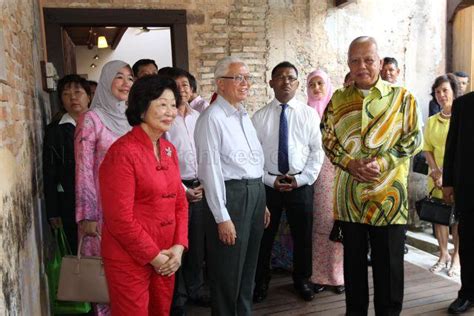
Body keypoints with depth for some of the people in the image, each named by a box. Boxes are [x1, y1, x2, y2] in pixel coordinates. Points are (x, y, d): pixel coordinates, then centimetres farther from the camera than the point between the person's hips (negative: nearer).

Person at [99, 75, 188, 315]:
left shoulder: (169, 150, 7)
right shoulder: (123, 152, -16)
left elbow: (180, 201, 9)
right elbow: (120, 217, -18)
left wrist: (179, 246, -3)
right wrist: (153, 256, -12)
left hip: (165, 258, 7)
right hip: (130, 259, -7)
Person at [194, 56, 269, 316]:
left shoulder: (244, 116, 13)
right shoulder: (212, 118, -12)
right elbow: (210, 169, -16)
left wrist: (262, 202, 15)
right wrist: (222, 217, -17)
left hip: (256, 193, 8)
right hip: (230, 195, -8)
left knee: (249, 268, 21)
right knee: (228, 272, 7)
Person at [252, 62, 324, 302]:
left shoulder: (309, 114, 2)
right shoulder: (259, 116, 1)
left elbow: (317, 151, 0)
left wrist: (302, 178, -9)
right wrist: (269, 179, -9)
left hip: (301, 184, 1)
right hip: (267, 184, 0)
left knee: (303, 236, 14)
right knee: (264, 235, 12)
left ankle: (302, 280, 37)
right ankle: (261, 281, 33)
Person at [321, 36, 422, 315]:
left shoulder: (401, 97, 0)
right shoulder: (338, 100, 7)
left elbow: (414, 138, -4)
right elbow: (328, 138, 4)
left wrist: (382, 163, -17)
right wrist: (350, 164, -13)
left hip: (388, 193, -2)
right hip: (349, 193, 3)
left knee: (389, 262, 8)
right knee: (353, 258, 15)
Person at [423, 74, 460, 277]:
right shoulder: (431, 121, 10)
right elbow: (427, 149, 8)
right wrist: (436, 171, -6)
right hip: (437, 178, 4)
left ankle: (456, 258, 13)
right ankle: (443, 255, 20)